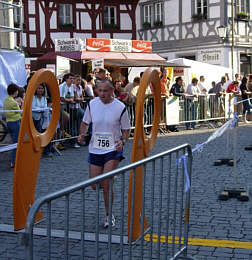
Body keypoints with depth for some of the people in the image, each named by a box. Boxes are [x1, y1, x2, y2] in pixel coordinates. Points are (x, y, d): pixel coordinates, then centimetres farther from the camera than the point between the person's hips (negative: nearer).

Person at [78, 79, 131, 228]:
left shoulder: (120, 107, -9)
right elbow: (85, 122, 13)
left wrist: (122, 141, -19)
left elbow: (126, 129, 0)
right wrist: (82, 134, -7)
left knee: (106, 183, -17)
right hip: (95, 149, 4)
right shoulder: (92, 104, -1)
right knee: (95, 185, 6)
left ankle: (109, 216, 1)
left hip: (113, 149, -4)